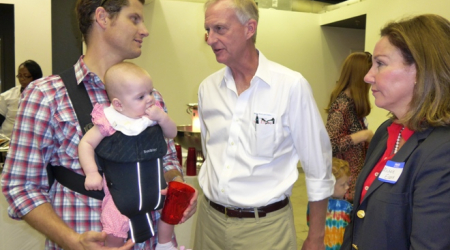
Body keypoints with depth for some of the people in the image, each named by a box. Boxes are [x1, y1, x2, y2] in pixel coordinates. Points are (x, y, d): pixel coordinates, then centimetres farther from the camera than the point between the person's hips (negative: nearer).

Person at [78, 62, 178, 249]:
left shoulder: (152, 115, -1)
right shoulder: (109, 121, -16)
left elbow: (172, 134, 3)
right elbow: (86, 143, -12)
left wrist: (162, 118, -16)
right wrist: (91, 173, -20)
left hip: (151, 182, 5)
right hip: (121, 188, -5)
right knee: (115, 230, -13)